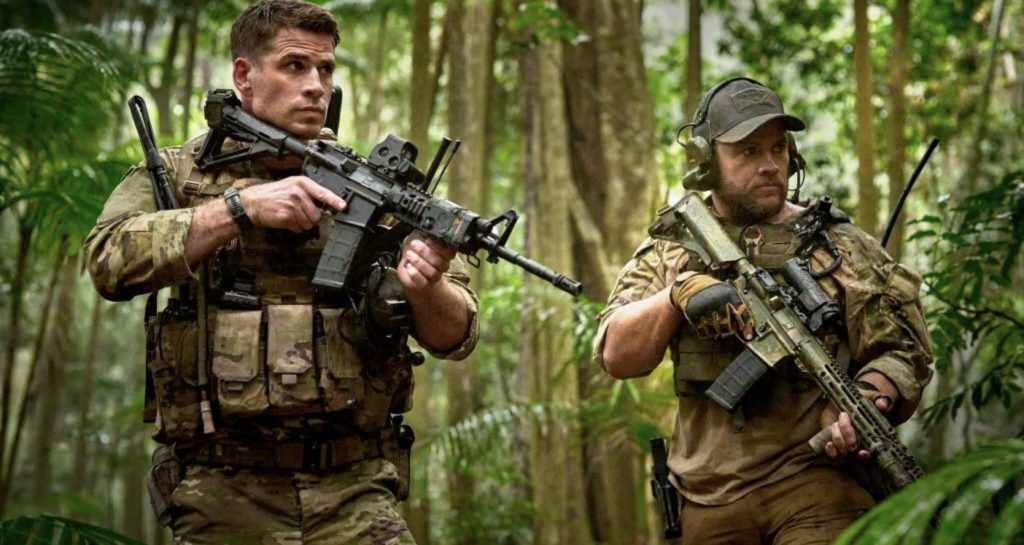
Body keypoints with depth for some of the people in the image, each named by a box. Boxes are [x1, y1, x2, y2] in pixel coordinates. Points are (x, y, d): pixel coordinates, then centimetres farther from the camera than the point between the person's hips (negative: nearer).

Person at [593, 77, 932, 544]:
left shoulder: (839, 247, 7)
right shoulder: (669, 253, 11)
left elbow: (902, 350, 3)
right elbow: (617, 356, 1)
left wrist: (862, 405, -17)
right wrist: (677, 294, -16)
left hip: (817, 486, -2)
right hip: (708, 500, 2)